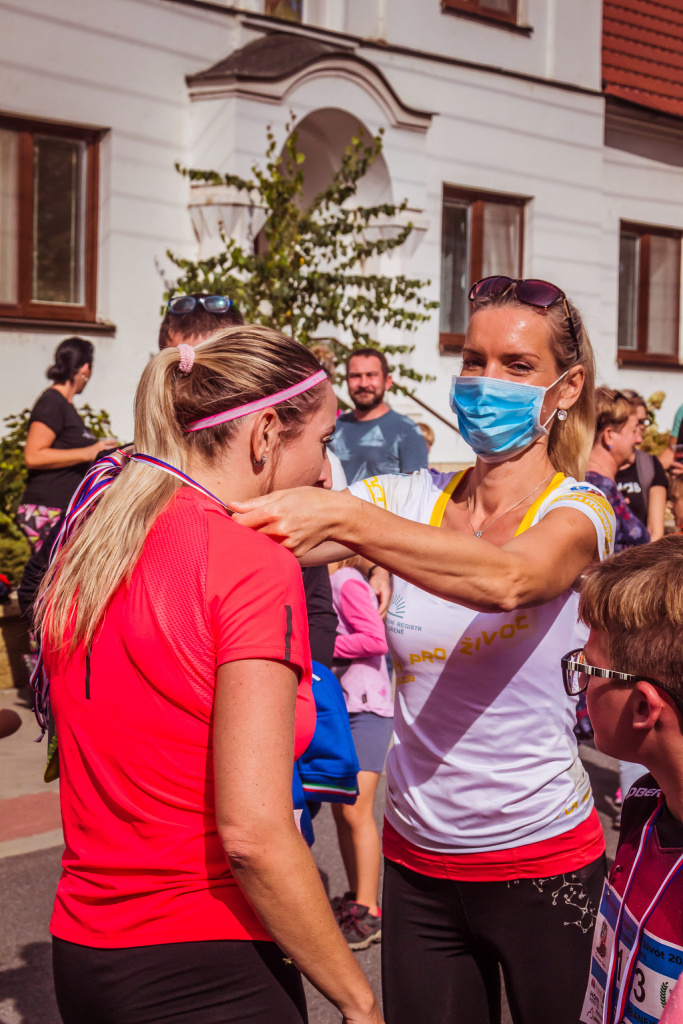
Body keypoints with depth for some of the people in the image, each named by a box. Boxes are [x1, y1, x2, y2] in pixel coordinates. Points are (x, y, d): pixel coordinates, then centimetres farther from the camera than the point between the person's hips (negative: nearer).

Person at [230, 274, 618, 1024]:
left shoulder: (577, 511, -10)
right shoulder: (412, 499, -1)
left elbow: (508, 577, -33)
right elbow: (264, 544, -14)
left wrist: (345, 518, -43)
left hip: (542, 864, -2)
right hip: (416, 863, 3)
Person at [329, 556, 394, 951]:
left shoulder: (347, 582, -13)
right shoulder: (326, 583, 13)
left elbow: (375, 639, -21)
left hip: (367, 710, -9)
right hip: (341, 709, 9)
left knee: (357, 811, -10)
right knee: (342, 810, 11)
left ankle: (369, 912, -5)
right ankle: (355, 900, 21)